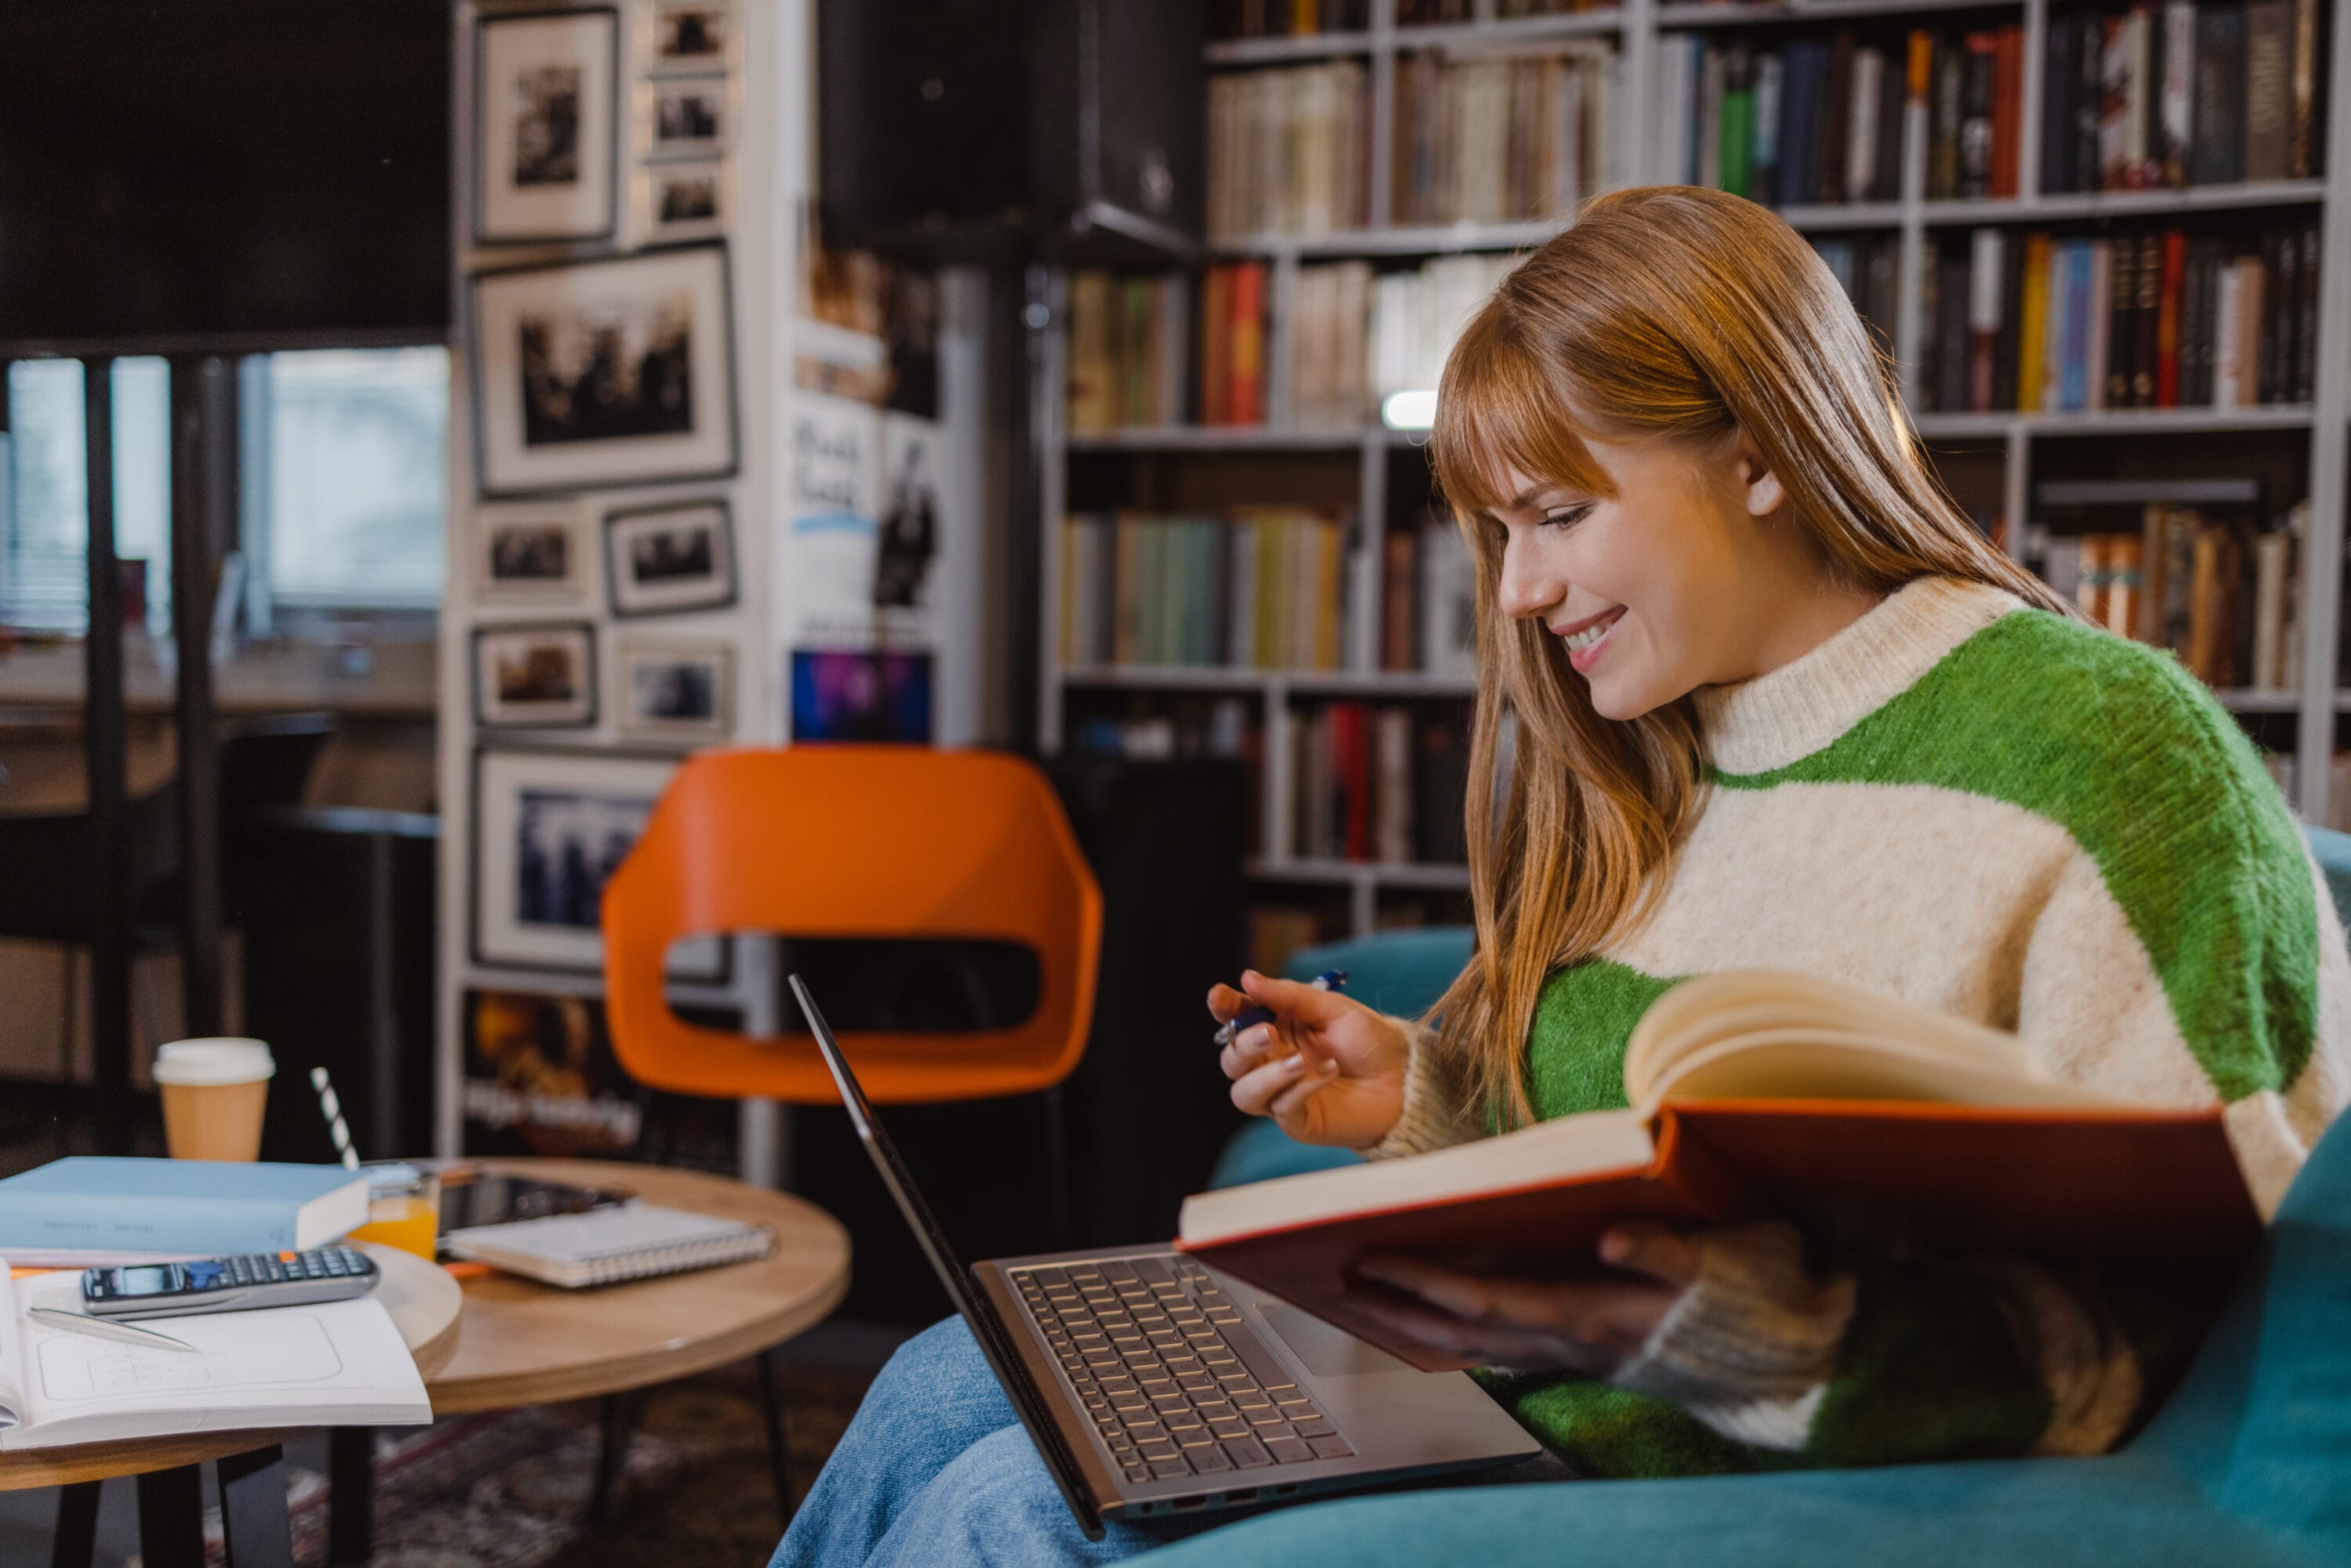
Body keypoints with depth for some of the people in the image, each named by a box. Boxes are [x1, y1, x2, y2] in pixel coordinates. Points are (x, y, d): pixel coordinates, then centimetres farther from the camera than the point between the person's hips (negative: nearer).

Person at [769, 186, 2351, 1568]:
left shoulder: (2108, 753, -13)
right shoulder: (1645, 763, 13)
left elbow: (2208, 1320, -18)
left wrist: (1786, 1338, -32)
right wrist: (1422, 1097, 4)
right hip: (1505, 1390, 8)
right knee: (952, 1389, -1)